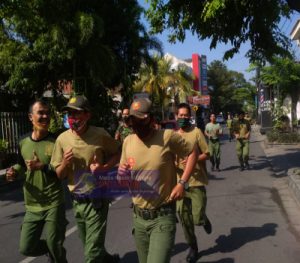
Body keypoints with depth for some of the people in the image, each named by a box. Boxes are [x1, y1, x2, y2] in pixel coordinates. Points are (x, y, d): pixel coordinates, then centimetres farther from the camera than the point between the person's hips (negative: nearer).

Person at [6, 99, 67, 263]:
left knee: (55, 249, 1)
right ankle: (53, 248, 39)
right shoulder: (23, 142, 2)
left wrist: (44, 166, -22)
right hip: (32, 205, 5)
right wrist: (15, 172, 0)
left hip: (54, 204, -5)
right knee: (26, 248, 11)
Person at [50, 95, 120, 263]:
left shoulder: (100, 135, -14)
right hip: (77, 202, 5)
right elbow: (59, 175, 4)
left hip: (97, 201, -4)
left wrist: (104, 167, -16)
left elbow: (118, 153, 2)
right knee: (90, 247, 22)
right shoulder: (62, 139, -4)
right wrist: (65, 163, -18)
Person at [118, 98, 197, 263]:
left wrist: (182, 183, -12)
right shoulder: (128, 141, 1)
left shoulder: (168, 137, -15)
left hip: (163, 217, -5)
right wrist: (122, 174, -14)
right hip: (138, 217, 6)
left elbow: (192, 153, -2)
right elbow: (123, 178, 10)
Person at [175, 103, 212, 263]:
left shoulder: (196, 132, -5)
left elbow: (207, 154, -4)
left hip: (197, 181, -3)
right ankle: (192, 246, 30)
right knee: (184, 218, 8)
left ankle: (204, 219, 33)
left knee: (197, 218, -4)